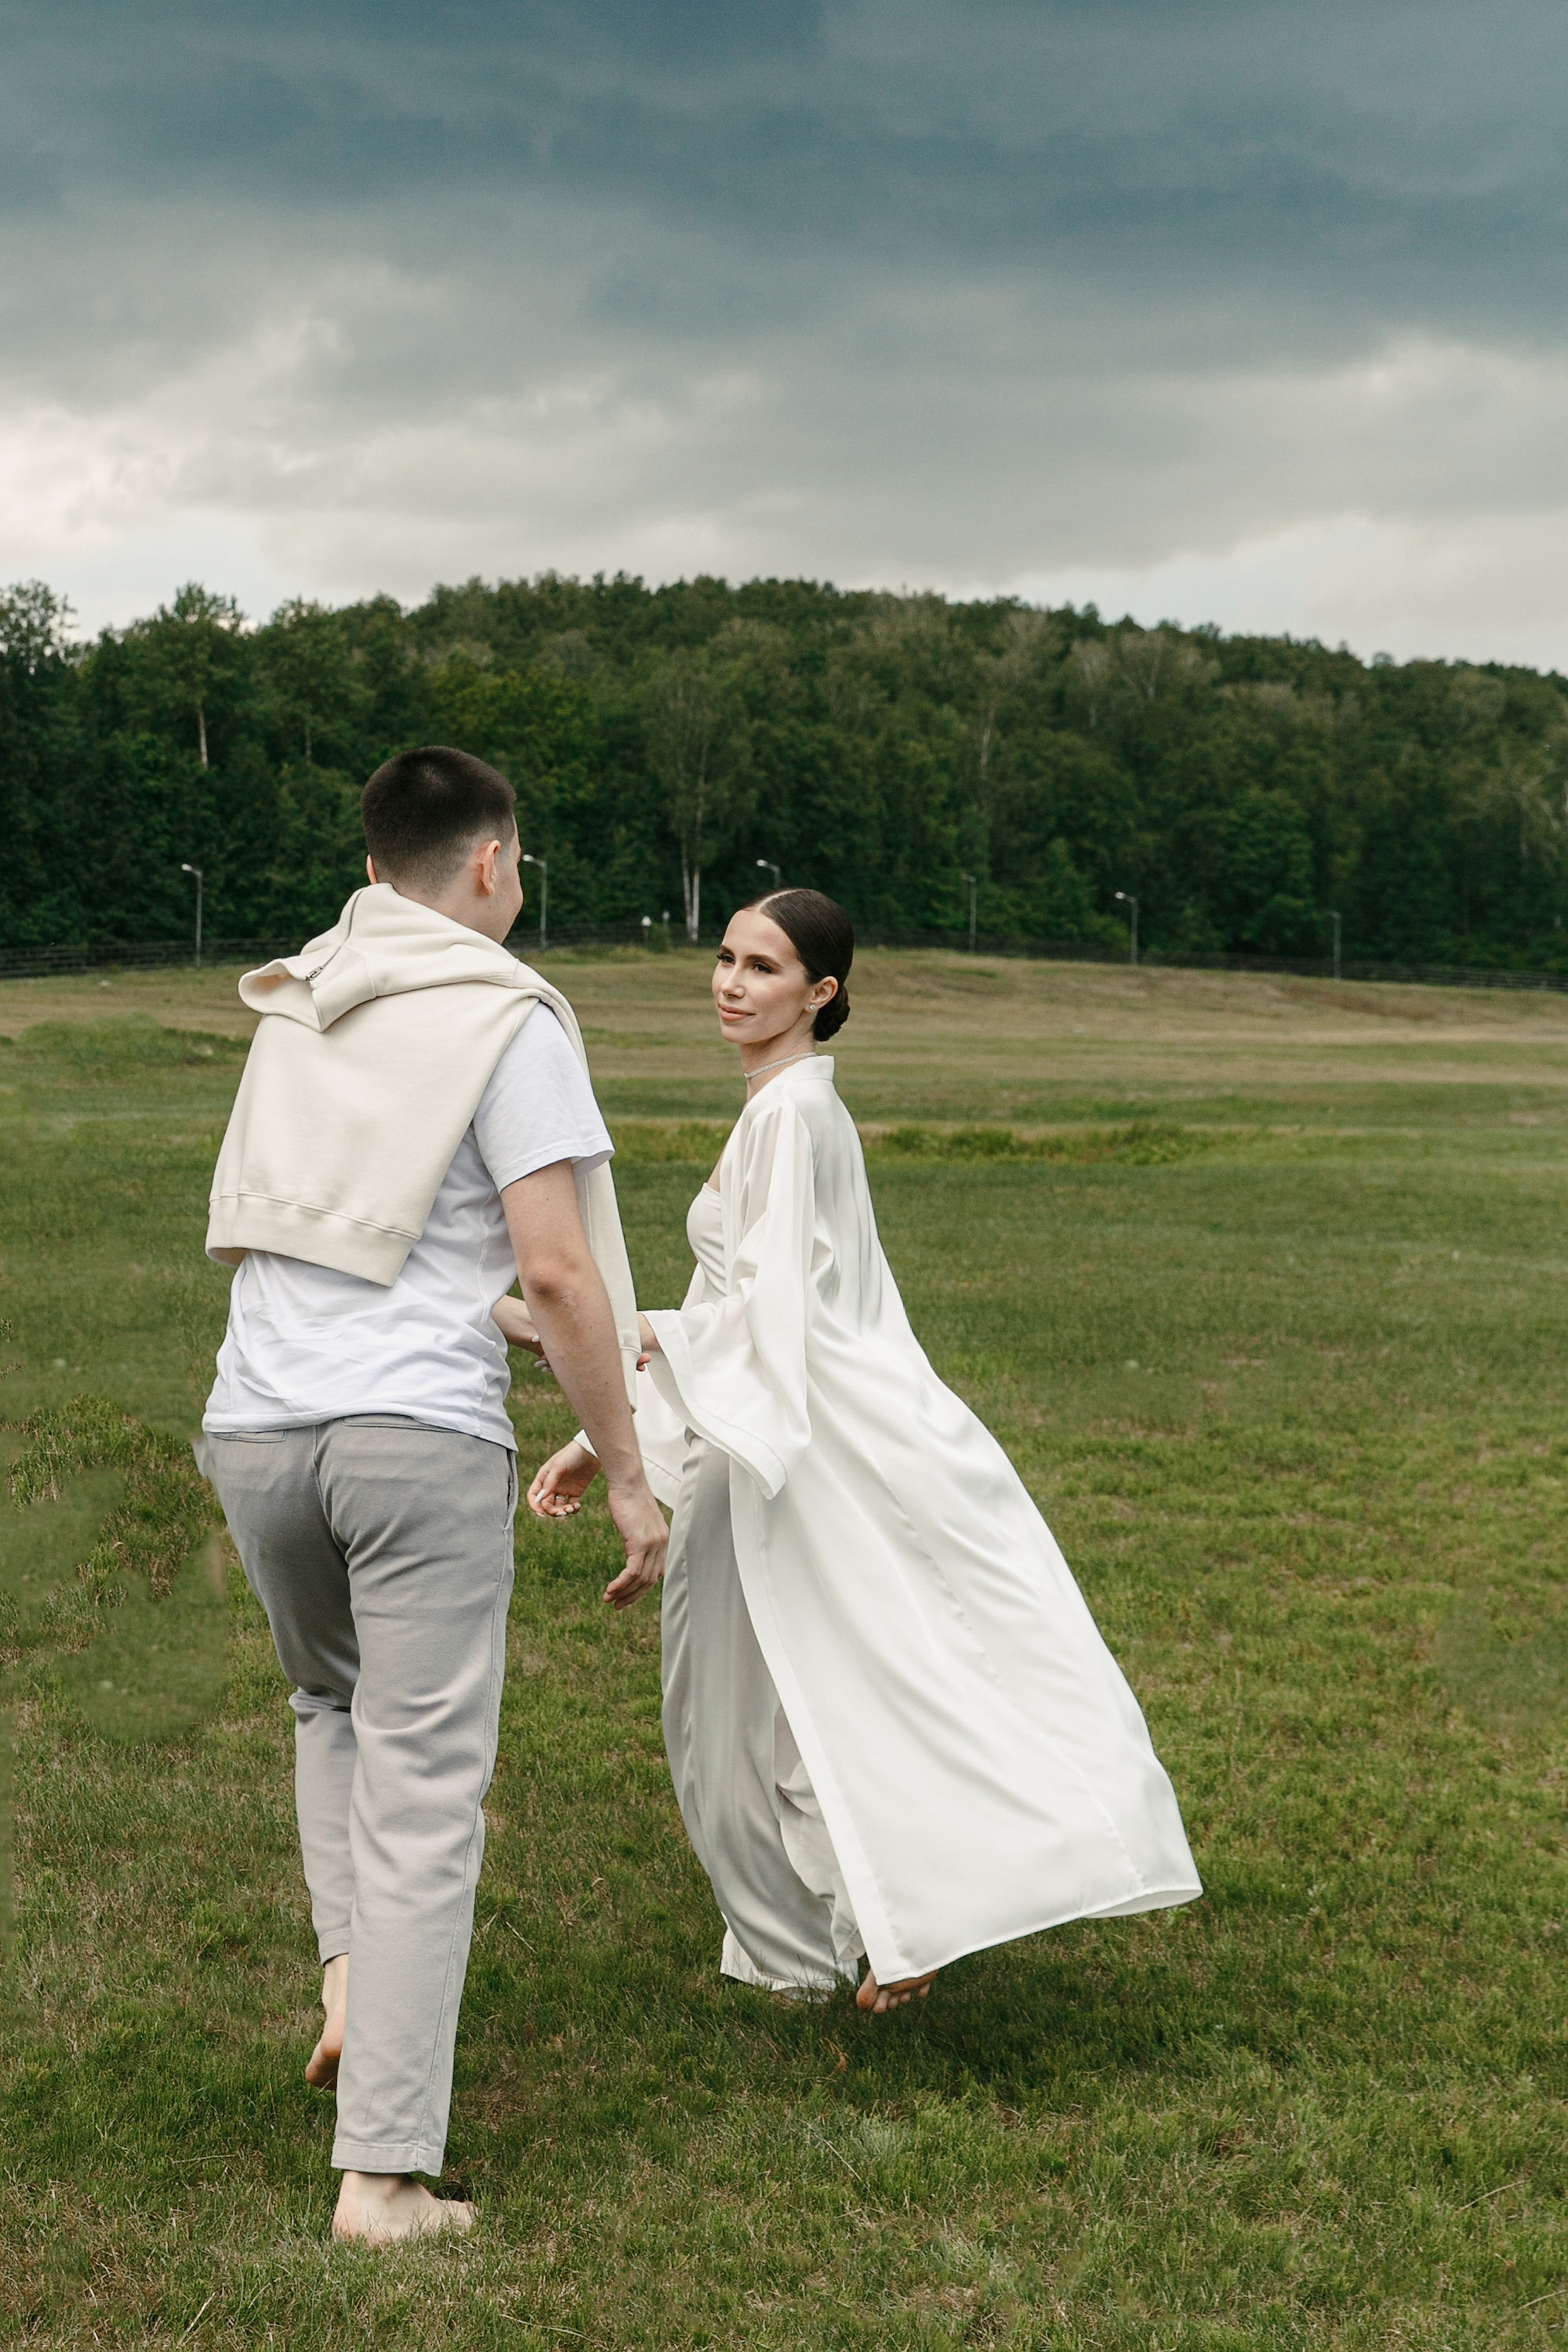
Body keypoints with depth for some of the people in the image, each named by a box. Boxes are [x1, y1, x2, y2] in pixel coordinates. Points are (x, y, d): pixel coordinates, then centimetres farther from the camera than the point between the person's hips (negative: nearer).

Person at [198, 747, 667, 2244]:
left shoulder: (292, 1012, 18)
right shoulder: (505, 1020, -3)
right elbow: (556, 1274, -10)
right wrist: (625, 1474, -1)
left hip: (254, 1424, 6)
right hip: (417, 1432, -6)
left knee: (332, 1703, 30)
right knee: (423, 1792, 1)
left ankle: (351, 1970, 13)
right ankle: (384, 2175, 4)